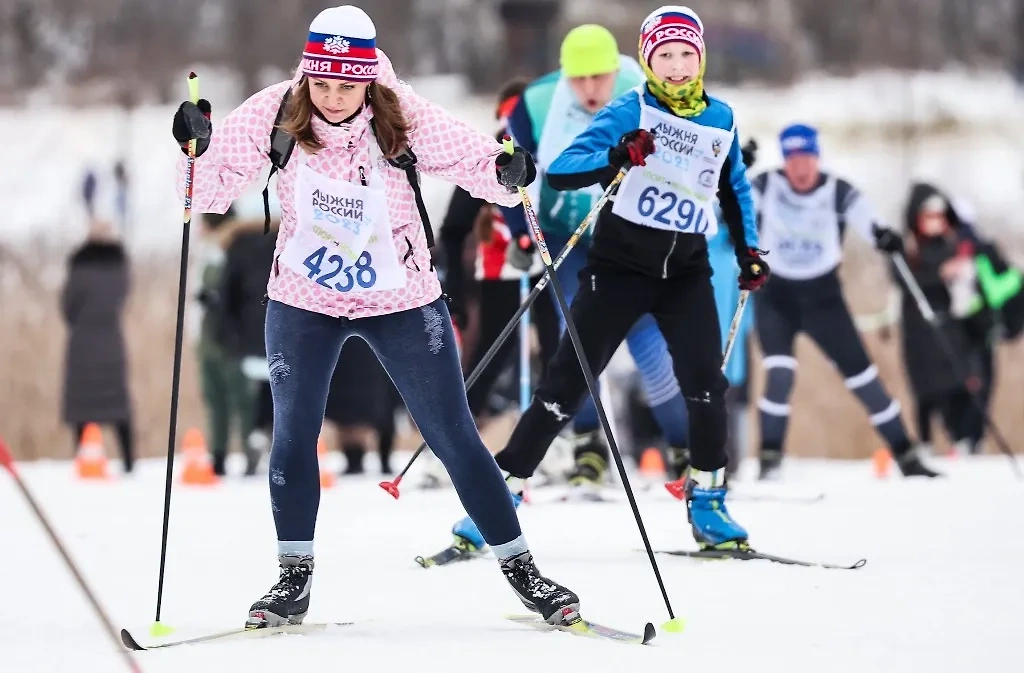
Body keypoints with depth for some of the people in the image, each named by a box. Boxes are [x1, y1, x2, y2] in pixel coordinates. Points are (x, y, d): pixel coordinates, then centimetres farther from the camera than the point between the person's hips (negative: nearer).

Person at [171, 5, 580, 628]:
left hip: (402, 301, -1)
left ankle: (521, 568, 12)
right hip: (302, 302, 1)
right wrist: (198, 149, -30)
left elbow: (473, 159, -17)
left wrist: (507, 173, -38)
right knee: (293, 435, -2)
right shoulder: (275, 115, -15)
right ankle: (294, 580, 13)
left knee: (454, 435, 2)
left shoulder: (404, 116, -19)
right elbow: (214, 188, -11)